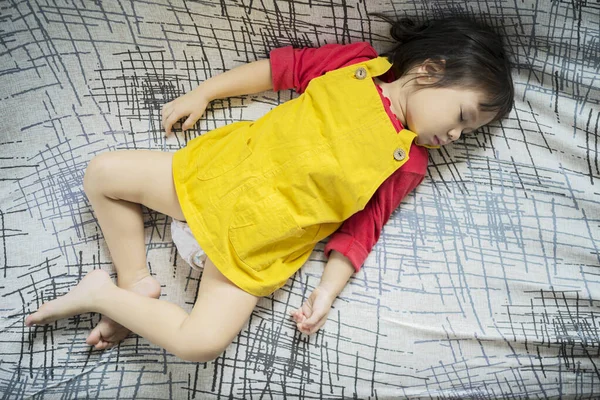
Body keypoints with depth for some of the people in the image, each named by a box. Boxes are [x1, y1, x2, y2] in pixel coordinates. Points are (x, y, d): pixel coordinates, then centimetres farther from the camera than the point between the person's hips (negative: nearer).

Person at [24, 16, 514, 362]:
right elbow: (282, 66, 8)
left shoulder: (407, 163, 0)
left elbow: (360, 228, 1)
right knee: (102, 173, 6)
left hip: (255, 244, -2)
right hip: (222, 169, 3)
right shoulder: (356, 61, 0)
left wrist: (328, 290, -9)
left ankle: (102, 294, 3)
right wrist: (203, 92, 7)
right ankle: (136, 283, 11)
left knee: (202, 342, -18)